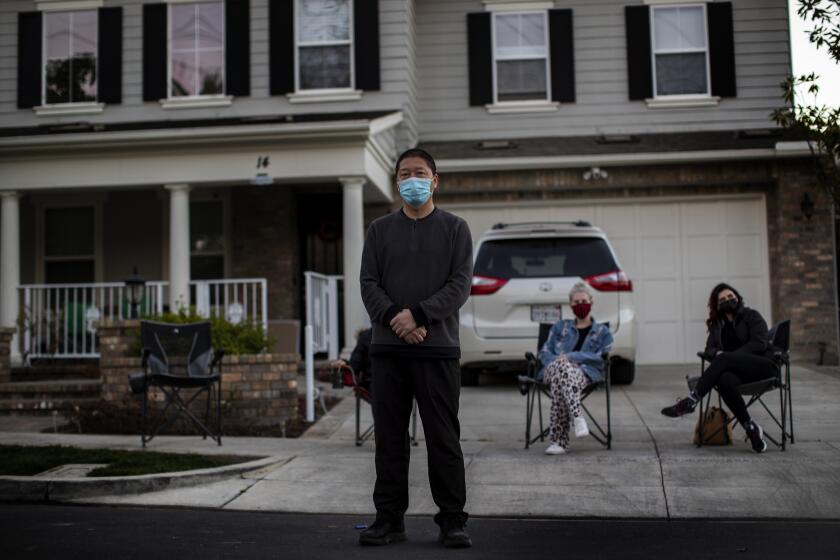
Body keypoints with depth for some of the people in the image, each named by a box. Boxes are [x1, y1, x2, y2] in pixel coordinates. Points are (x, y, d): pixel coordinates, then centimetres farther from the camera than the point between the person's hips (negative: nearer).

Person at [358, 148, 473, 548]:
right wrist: (395, 320, -13)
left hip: (438, 348, -2)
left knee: (443, 438, 1)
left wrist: (419, 314, -16)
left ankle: (452, 521, 10)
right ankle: (389, 518, 16)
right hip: (388, 348, 2)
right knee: (389, 438, 7)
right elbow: (368, 283, 3)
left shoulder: (454, 228, 6)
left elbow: (461, 284, -4)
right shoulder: (380, 230, 12)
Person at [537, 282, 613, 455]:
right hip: (553, 369, 2)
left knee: (560, 377, -42)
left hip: (585, 373, -2)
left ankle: (558, 440, -50)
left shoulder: (602, 331, 24)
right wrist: (561, 361, -6)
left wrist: (571, 357, -8)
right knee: (561, 368, -41)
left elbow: (601, 358, 7)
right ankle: (577, 418, -54)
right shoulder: (560, 326, 30)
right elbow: (545, 352, 19)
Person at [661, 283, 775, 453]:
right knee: (724, 380, -36)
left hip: (763, 366, -3)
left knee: (724, 360, -34)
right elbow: (709, 349, 14)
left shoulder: (752, 316, 10)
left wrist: (728, 356, -15)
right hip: (737, 370, 3)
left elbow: (759, 343, -5)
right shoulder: (717, 324, 23)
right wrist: (717, 353, -12)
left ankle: (690, 401, -38)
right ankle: (751, 428, -34)